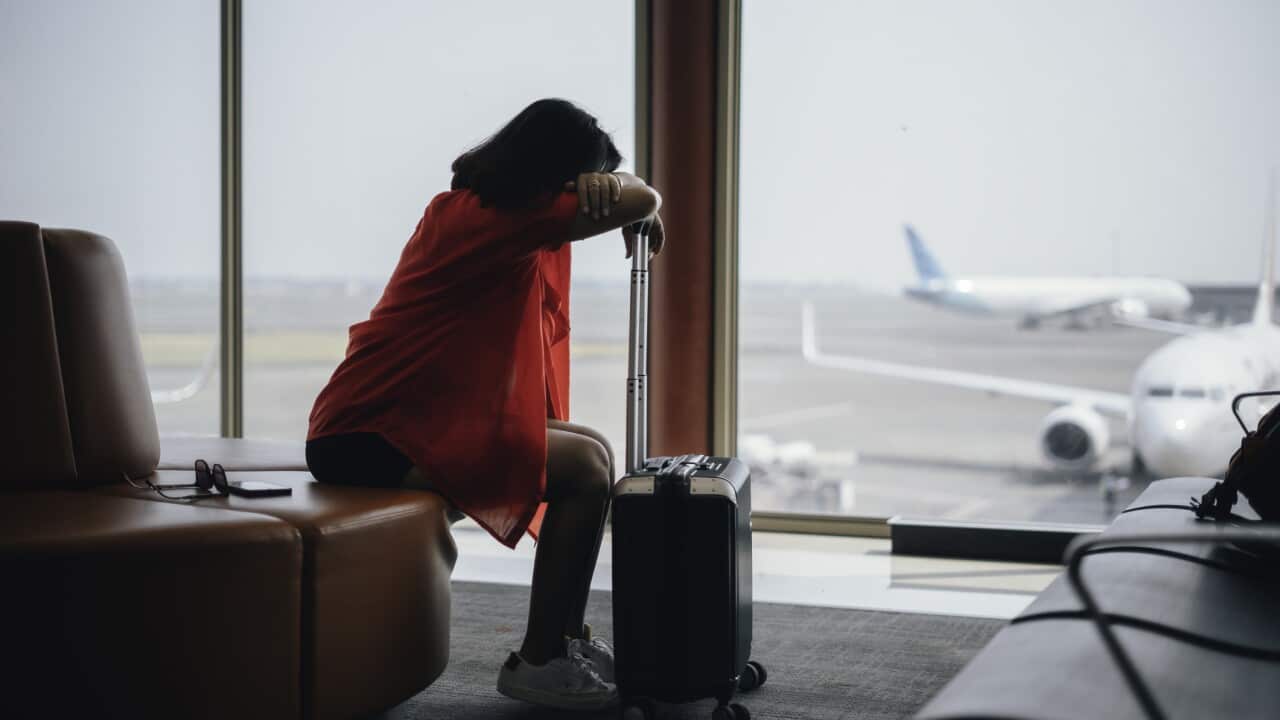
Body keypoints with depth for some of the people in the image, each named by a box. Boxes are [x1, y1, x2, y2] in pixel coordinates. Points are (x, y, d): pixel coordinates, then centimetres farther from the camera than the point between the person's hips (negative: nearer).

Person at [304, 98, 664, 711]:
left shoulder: (474, 206, 11)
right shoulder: (490, 219, -19)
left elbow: (605, 186, 20)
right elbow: (640, 200, -18)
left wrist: (604, 183, -3)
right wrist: (643, 213, 5)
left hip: (422, 419, 10)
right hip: (368, 444, -10)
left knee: (593, 449, 10)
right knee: (586, 467, -16)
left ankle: (568, 642, 16)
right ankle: (537, 663, -5)